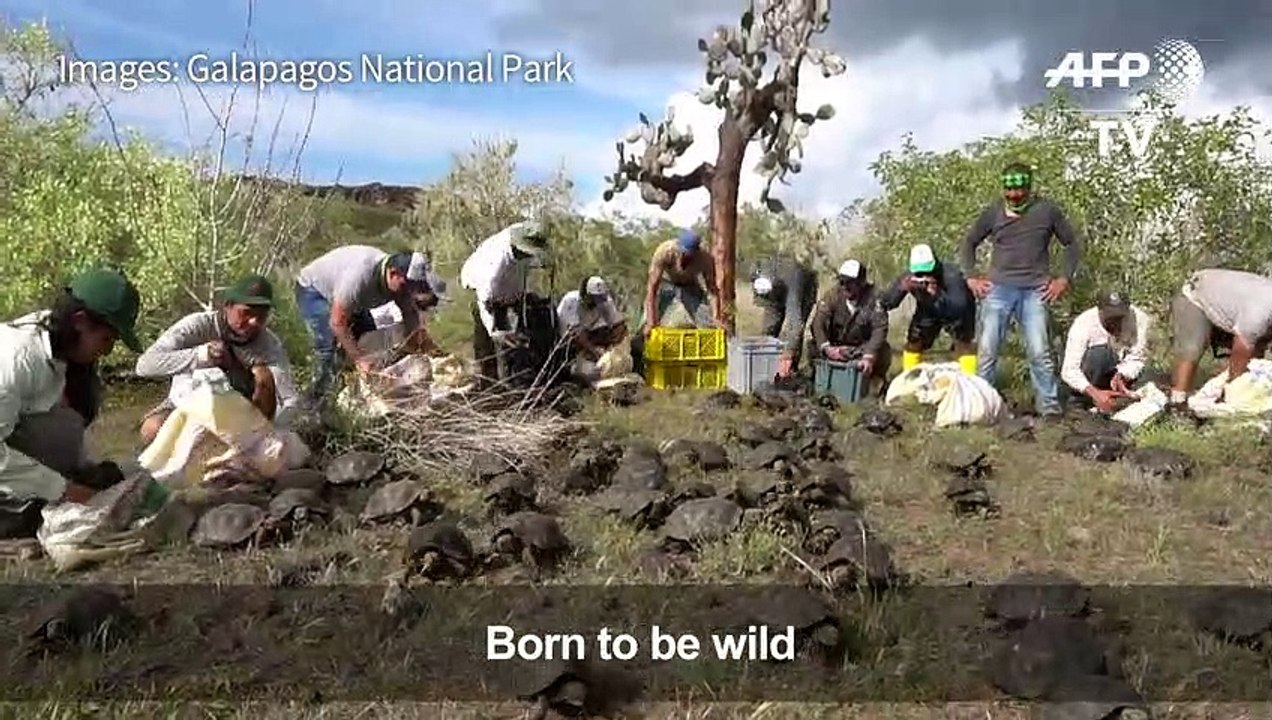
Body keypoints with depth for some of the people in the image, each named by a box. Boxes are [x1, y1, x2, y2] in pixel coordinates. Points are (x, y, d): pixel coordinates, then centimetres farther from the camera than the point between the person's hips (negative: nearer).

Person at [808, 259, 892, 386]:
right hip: (835, 346, 2)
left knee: (883, 351, -29)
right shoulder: (833, 294, -12)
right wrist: (826, 348, -36)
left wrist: (869, 357, -41)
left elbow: (879, 329, -27)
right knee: (813, 346, -23)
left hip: (863, 348, -2)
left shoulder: (873, 299, -18)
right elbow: (818, 322, -20)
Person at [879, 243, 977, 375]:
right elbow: (885, 303, -33)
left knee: (964, 343, -20)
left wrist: (937, 295, -68)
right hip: (928, 312, 4)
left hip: (956, 312, -4)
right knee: (913, 342, 3)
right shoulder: (909, 278, -29)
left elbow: (959, 307, -52)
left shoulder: (951, 275, -41)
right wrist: (901, 288, -51)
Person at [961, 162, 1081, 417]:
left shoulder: (1047, 210, 4)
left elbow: (1072, 244, 12)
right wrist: (971, 277, 8)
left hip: (1034, 291, -1)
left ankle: (1050, 406, 4)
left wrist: (1064, 279, 4)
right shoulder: (993, 211, 6)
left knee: (1039, 352, -5)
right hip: (998, 289, 1)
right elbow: (969, 243, 17)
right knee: (987, 350, -2)